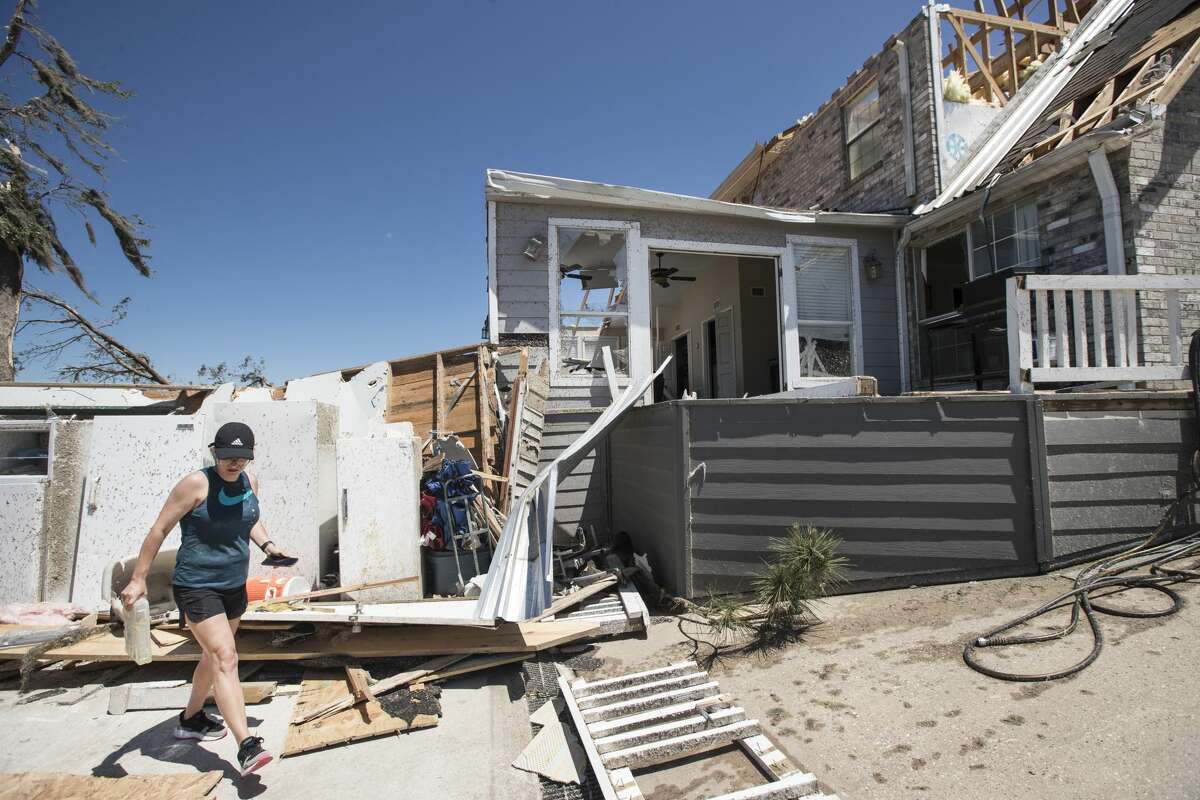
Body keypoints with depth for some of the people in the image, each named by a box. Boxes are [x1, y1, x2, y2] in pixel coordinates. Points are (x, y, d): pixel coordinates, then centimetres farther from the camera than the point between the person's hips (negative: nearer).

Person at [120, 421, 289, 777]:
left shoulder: (249, 482, 2)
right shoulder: (196, 484, -17)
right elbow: (159, 529, -12)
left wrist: (267, 544, 4)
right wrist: (138, 579, -12)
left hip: (234, 586, 8)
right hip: (197, 588, -7)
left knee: (215, 656, 23)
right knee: (225, 658, -15)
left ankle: (190, 719, 45)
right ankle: (246, 747, -16)